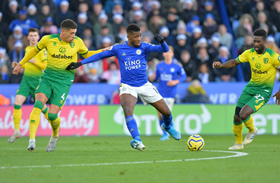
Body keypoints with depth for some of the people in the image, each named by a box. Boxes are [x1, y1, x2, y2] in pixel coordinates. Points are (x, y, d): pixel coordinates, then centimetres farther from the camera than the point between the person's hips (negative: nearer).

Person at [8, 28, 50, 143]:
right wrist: (18, 65, 11)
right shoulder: (27, 49, 14)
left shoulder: (41, 50, -6)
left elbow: (46, 66, -11)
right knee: (17, 103, -8)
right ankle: (16, 131, 0)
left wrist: (34, 61, -19)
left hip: (37, 80, -5)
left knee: (42, 106, 0)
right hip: (26, 79, 6)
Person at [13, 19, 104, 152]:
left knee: (52, 115, -9)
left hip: (64, 82, 0)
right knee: (38, 105, -24)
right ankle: (32, 140, -25)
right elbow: (35, 50, 15)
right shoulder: (48, 40, -3)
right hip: (47, 78, 1)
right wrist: (20, 64, 22)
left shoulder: (77, 42, 0)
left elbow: (86, 54, 19)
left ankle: (55, 135, 24)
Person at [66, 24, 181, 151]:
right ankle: (137, 140, -36)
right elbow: (99, 55, 8)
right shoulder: (118, 48, -2)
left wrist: (161, 41, -37)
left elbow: (165, 50, -14)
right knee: (128, 111, -32)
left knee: (166, 112, 6)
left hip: (145, 86, 2)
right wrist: (80, 63, 4)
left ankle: (167, 126, 41)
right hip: (127, 87, -2)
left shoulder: (144, 47, -4)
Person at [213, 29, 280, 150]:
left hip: (264, 91, -5)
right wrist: (221, 65, -13)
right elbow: (235, 62, 6)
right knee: (236, 117, 2)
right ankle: (238, 143, 26)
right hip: (251, 87, 5)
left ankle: (252, 130, 10)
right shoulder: (249, 53, -2)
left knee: (243, 114, -24)